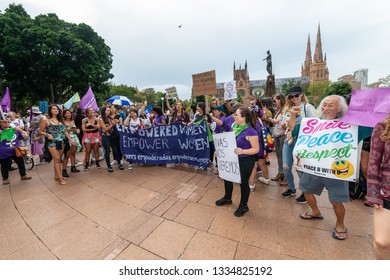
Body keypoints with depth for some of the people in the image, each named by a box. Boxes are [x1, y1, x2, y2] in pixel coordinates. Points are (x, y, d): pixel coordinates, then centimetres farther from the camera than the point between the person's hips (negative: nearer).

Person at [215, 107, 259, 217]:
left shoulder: (250, 131, -22)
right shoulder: (235, 127, 1)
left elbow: (256, 149, -19)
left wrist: (242, 151, -33)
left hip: (245, 161, -8)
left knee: (243, 182, 8)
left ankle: (244, 206, 33)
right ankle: (227, 198, 44)